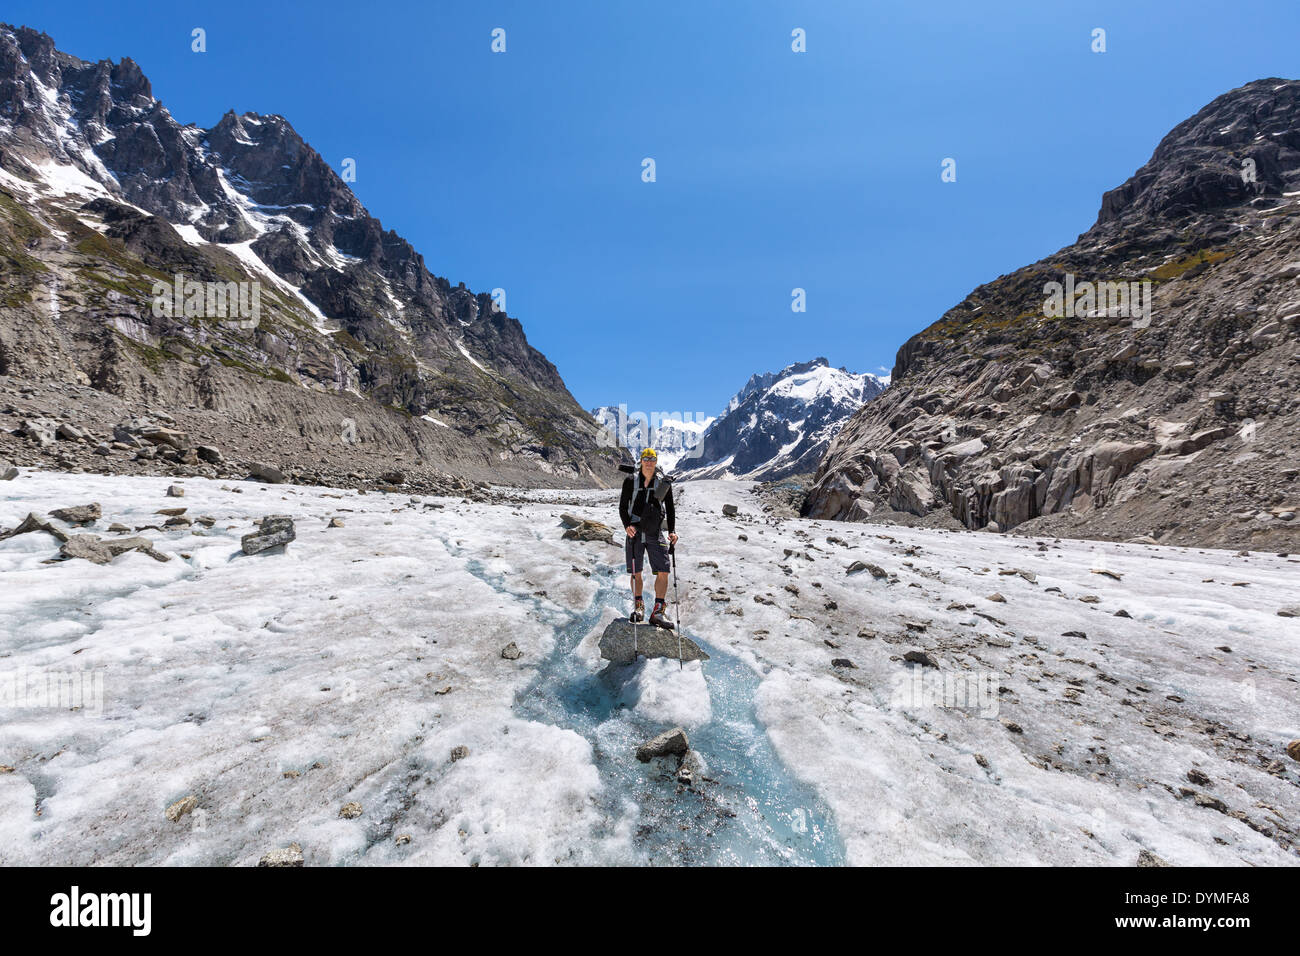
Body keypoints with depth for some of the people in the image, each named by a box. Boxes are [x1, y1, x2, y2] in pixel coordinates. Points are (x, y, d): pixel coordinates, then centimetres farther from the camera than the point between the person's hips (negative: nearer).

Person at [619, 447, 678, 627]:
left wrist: (672, 531, -2)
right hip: (635, 532, 0)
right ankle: (638, 607, 26)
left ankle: (657, 613, 3)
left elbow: (670, 509, 9)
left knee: (663, 572, -7)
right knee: (636, 573, 5)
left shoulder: (664, 482, 2)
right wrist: (627, 525, -12)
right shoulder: (630, 481, 0)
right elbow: (622, 507, 4)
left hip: (655, 533, 1)